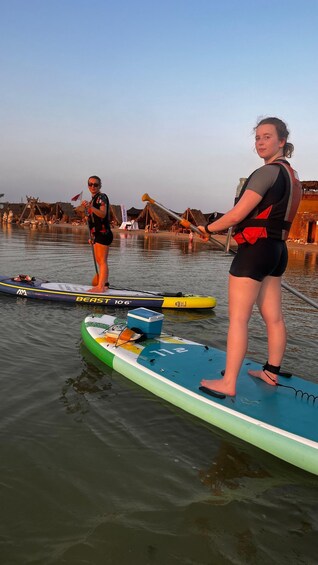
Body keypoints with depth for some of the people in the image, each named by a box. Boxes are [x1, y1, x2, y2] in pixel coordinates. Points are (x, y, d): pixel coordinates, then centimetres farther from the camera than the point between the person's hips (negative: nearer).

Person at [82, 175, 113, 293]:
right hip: (97, 234, 10)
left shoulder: (102, 197, -8)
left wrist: (90, 207, -39)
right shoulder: (93, 199, 20)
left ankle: (101, 287, -11)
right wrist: (92, 236, 22)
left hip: (103, 233, -10)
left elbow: (103, 214, -25)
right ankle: (104, 284, 18)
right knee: (99, 261, 12)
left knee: (102, 261, -10)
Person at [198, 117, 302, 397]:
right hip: (277, 250, 10)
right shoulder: (292, 176, 15)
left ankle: (228, 383, -3)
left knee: (238, 318, -7)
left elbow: (237, 215, -17)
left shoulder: (266, 173, -14)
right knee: (274, 317, 14)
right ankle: (272, 373, 26)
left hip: (256, 249, -10)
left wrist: (207, 228, -2)